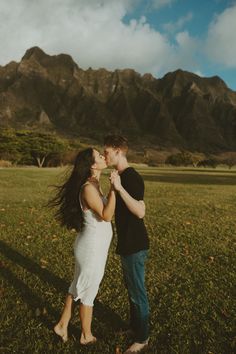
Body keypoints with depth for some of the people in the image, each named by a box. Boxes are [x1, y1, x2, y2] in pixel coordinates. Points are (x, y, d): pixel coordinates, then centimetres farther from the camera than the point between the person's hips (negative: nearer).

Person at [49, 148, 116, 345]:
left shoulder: (95, 185, 5)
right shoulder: (88, 188, -24)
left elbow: (106, 209, 9)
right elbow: (106, 216, -27)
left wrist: (114, 188, 8)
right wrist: (113, 188, -30)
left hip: (94, 245, 9)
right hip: (92, 247, -9)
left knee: (79, 287, 23)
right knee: (88, 292, 12)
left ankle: (63, 325, 42)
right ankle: (87, 336, 35)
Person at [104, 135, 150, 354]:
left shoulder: (131, 178, -21)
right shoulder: (121, 176, 8)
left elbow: (140, 211, -31)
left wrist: (119, 188, -35)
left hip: (135, 245, -9)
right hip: (127, 243, 10)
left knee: (137, 291, 6)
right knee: (130, 287, 23)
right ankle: (135, 325, 42)